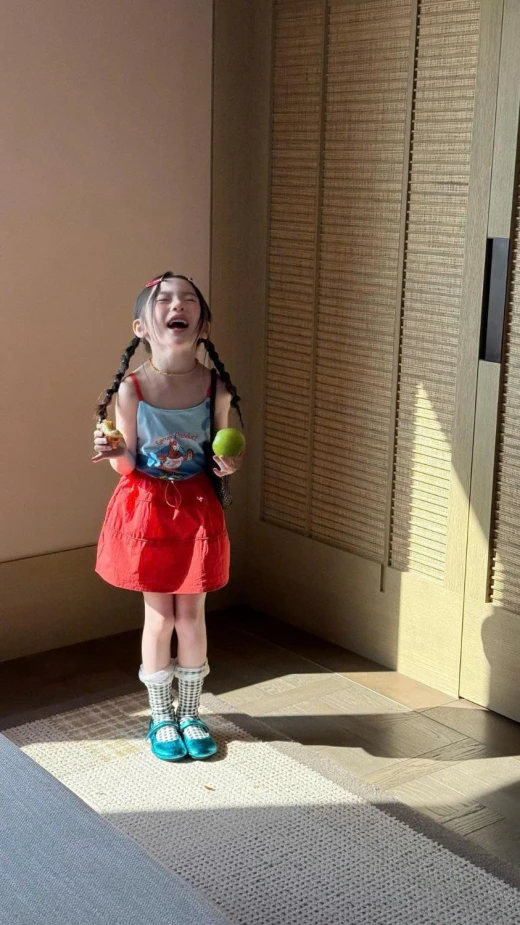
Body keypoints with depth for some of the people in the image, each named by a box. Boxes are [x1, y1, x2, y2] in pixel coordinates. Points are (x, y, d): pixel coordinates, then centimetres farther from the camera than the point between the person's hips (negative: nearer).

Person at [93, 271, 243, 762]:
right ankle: (161, 717, 27)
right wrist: (114, 452, -27)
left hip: (197, 509, 2)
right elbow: (128, 466, -7)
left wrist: (228, 464, -18)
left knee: (191, 614, 11)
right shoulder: (131, 389, -15)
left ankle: (189, 713, 29)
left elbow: (219, 453, 3)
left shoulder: (216, 386, -11)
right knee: (159, 615, 9)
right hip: (147, 507, -1)